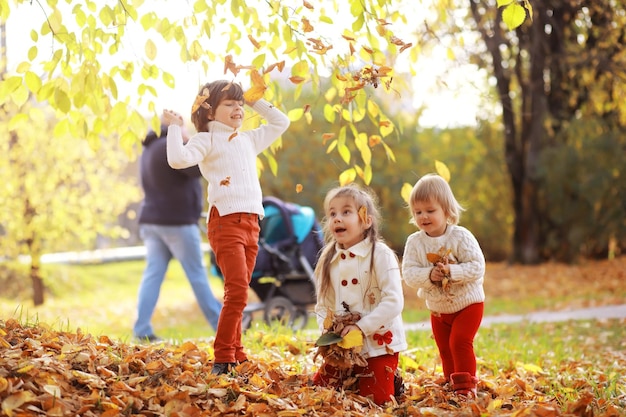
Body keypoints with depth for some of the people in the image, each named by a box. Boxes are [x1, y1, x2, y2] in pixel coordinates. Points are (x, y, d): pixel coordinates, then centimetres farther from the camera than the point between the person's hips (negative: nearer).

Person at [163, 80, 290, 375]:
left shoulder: (249, 140, 21)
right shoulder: (207, 140, 1)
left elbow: (281, 123, 31)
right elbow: (178, 159, -17)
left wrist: (257, 102, 25)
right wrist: (175, 127, -8)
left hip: (250, 223, 7)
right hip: (225, 221, -7)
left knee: (237, 294, 11)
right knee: (237, 292, -16)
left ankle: (235, 354, 16)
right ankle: (222, 359, -11)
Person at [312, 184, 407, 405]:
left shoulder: (380, 255, -13)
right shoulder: (328, 260, 4)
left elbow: (394, 302, -20)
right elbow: (322, 305, 8)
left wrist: (361, 326, -25)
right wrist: (327, 331, -11)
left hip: (379, 344, -5)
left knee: (374, 399, -10)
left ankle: (391, 380, 22)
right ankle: (353, 378, 29)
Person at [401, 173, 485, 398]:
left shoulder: (461, 237, -19)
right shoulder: (415, 242, -10)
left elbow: (477, 267, -23)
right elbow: (409, 274, -17)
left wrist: (451, 271, -35)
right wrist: (429, 275, -34)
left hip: (468, 303, -4)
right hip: (438, 309, 4)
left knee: (460, 341, -18)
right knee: (445, 349, 13)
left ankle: (466, 386, -7)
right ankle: (452, 383, 30)